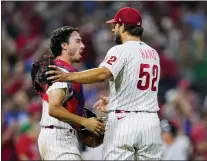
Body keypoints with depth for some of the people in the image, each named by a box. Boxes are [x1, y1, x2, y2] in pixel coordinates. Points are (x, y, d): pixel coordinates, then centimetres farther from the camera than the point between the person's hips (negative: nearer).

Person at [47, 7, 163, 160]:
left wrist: (67, 76, -30)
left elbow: (102, 74, -26)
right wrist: (111, 101, 34)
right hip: (151, 122, 6)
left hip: (124, 120, -6)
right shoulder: (153, 54, 15)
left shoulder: (121, 50, -7)